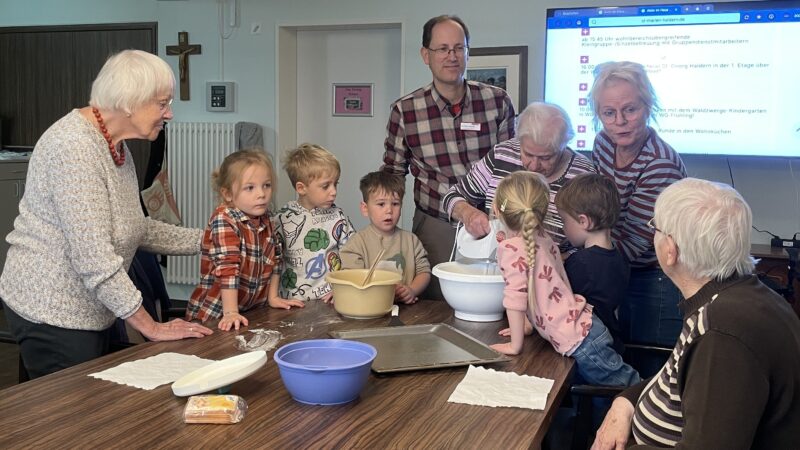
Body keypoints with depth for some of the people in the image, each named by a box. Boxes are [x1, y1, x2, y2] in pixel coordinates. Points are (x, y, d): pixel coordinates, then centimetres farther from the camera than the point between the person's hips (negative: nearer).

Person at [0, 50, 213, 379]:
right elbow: (94, 257, -26)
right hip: (53, 313, -9)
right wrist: (151, 327, -21)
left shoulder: (116, 146, 7)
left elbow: (135, 228, 14)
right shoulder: (73, 146, -23)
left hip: (91, 310, 9)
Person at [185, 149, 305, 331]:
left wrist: (273, 297, 9)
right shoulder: (224, 221, -16)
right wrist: (231, 313, -29)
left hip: (252, 310, 6)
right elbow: (227, 267, -24)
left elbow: (272, 259, 13)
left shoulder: (264, 218, 4)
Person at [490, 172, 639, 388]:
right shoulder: (542, 238, 8)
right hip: (585, 325, 8)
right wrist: (529, 324, 24)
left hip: (578, 341, -8)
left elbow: (516, 298, -20)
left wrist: (515, 346, -10)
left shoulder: (510, 248, -18)